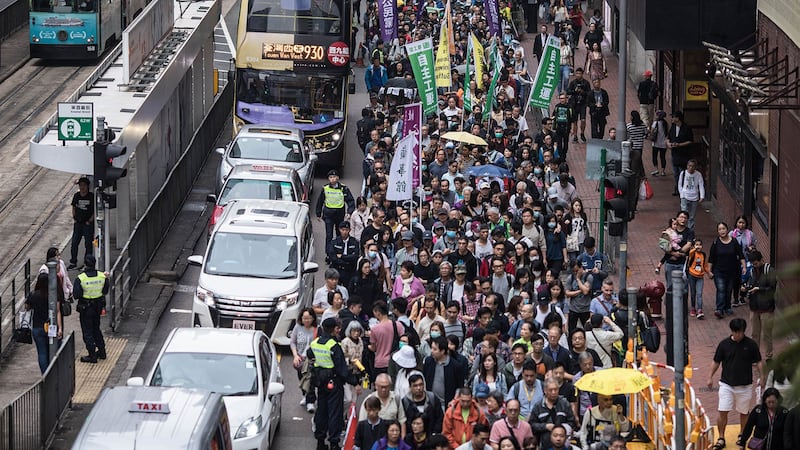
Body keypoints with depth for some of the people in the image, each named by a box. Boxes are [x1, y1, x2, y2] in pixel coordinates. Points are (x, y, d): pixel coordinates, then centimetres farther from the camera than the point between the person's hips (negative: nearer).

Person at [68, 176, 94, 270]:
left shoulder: (91, 196, -10)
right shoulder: (76, 196, 3)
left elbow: (95, 210, -7)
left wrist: (90, 221, -11)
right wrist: (74, 218, 5)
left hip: (88, 224, -4)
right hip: (78, 223, 4)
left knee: (88, 244, 2)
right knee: (74, 243, 5)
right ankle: (73, 263, 16)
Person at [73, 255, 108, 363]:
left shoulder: (80, 279, -20)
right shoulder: (102, 276, -8)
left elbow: (76, 295, -18)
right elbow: (105, 291, 1)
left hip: (86, 308, -5)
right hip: (98, 306, 5)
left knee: (87, 331, 5)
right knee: (96, 329, 23)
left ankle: (92, 355, 6)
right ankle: (101, 351, 29)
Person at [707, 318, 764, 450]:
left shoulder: (751, 344, -3)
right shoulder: (724, 344, -3)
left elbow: (758, 362, 5)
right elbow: (716, 362, 6)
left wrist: (762, 377, 0)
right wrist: (710, 377, 2)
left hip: (745, 385, 0)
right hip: (726, 384, 0)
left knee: (744, 413, 11)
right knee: (722, 412, -6)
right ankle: (721, 438, 4)